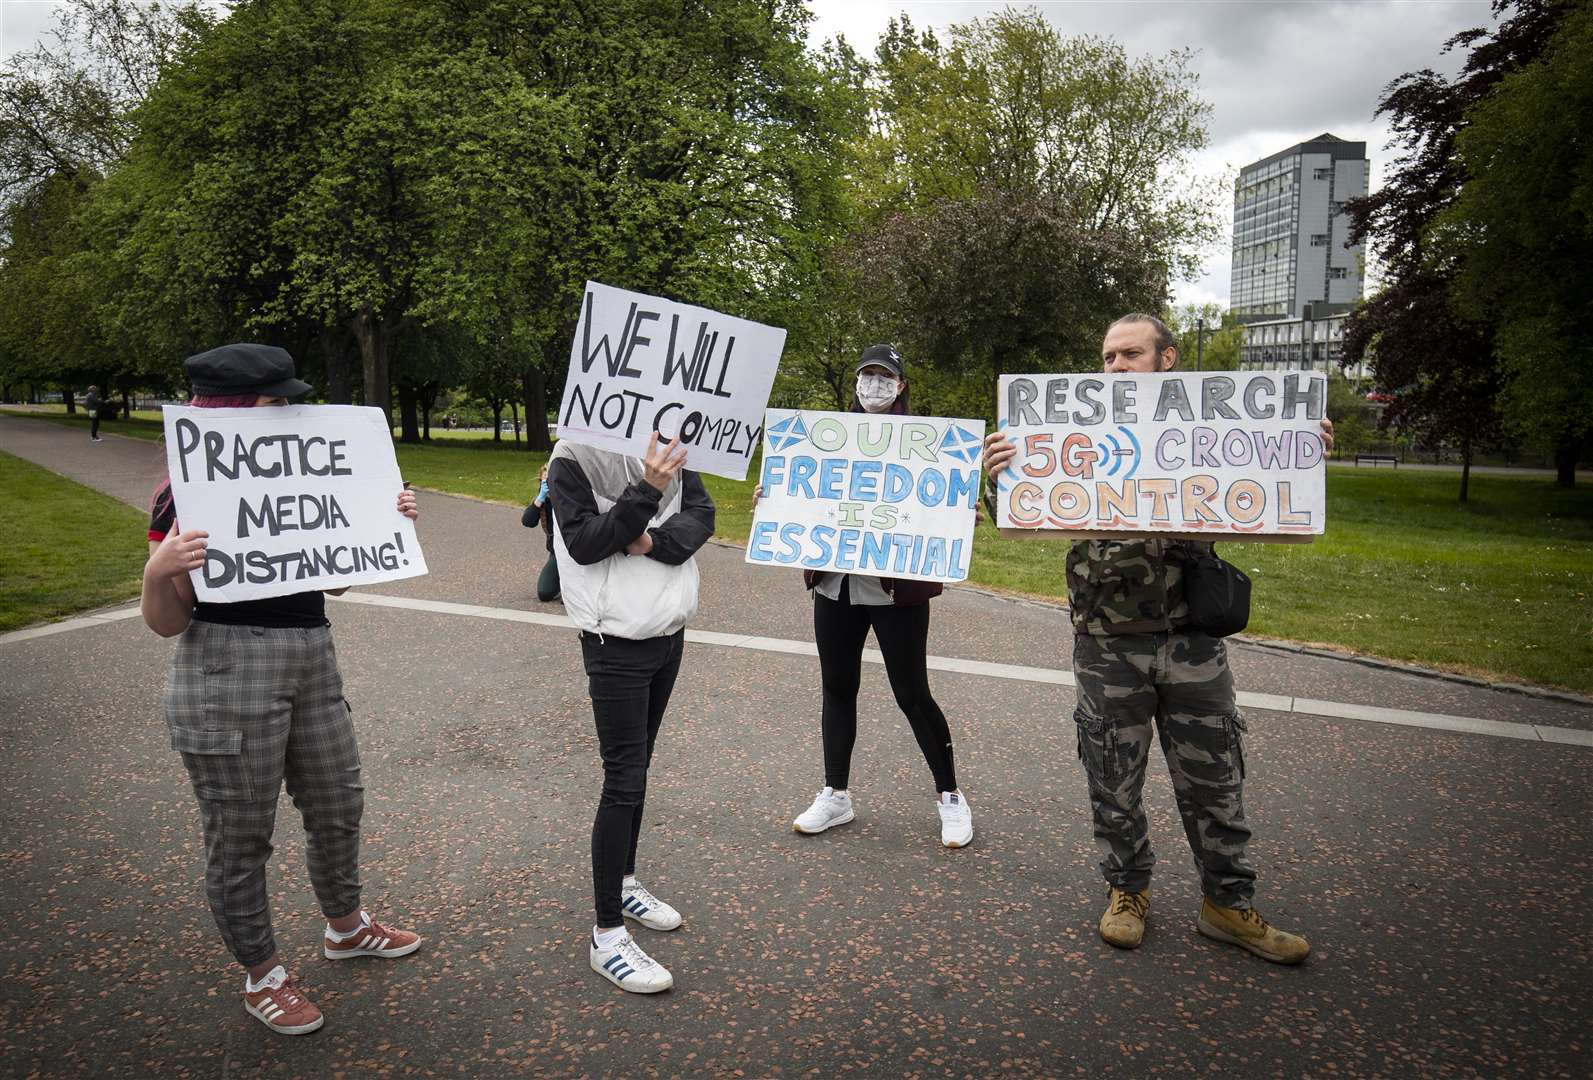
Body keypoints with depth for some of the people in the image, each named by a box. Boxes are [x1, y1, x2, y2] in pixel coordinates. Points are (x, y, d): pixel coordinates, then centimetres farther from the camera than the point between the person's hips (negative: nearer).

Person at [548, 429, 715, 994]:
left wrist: (656, 540, -20)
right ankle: (607, 936, 4)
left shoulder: (666, 449, 2)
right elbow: (583, 544, -19)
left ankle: (623, 884, 34)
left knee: (638, 764, 17)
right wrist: (648, 492, -28)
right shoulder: (573, 457, -13)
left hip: (667, 632, 6)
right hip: (617, 643, -6)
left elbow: (702, 514, -2)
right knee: (624, 779, -5)